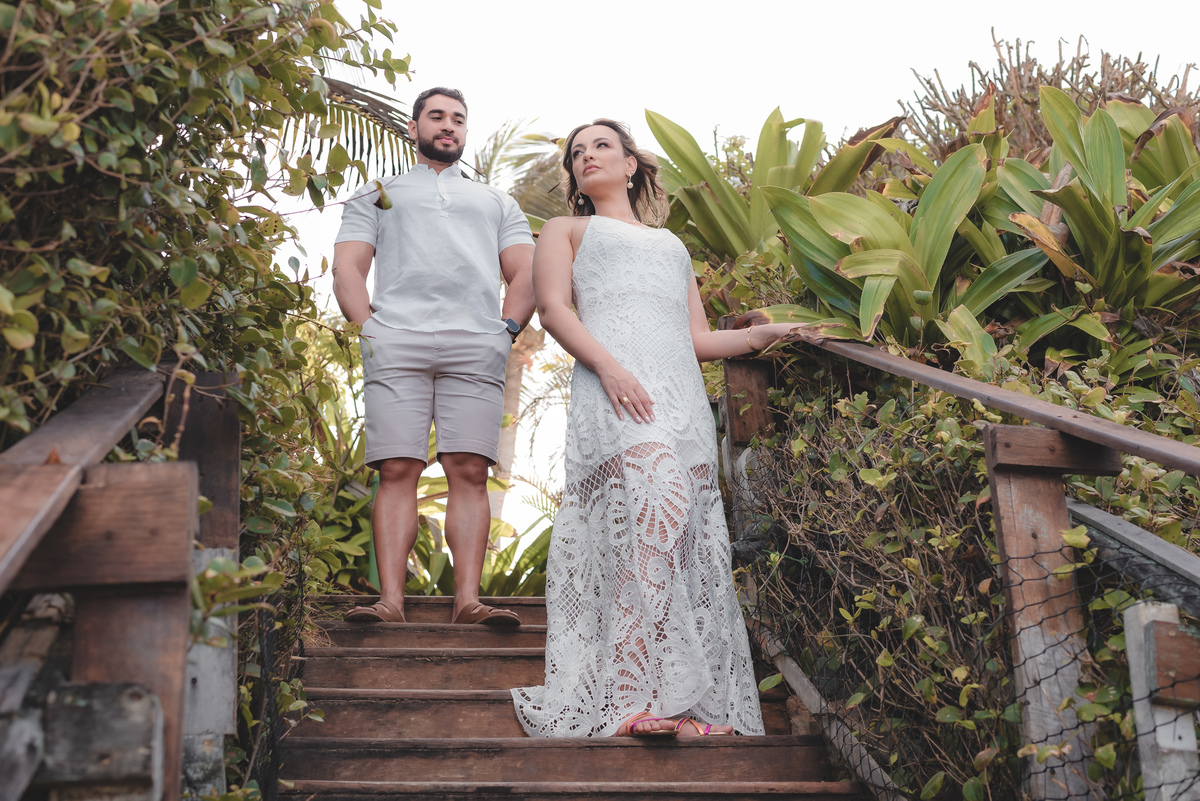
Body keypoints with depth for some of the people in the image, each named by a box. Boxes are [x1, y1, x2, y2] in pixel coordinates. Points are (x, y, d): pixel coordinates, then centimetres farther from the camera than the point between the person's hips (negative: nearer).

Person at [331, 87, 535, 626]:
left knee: (470, 471, -11)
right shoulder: (377, 195, 28)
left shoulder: (496, 202, 32)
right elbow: (346, 268, 14)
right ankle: (391, 600, -15)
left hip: (476, 346, 1)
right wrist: (369, 327, -3)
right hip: (396, 342, -1)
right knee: (398, 470, -11)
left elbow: (526, 274, 20)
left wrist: (508, 330, 2)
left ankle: (467, 600, -15)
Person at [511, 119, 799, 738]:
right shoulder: (566, 230, 26)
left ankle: (699, 705, -14)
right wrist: (609, 366, -11)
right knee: (654, 502, -29)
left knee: (694, 541, -11)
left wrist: (761, 334, 13)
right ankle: (635, 695, -31)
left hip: (683, 396, 5)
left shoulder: (672, 244, 37)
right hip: (617, 386, -4)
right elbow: (553, 308, 7)